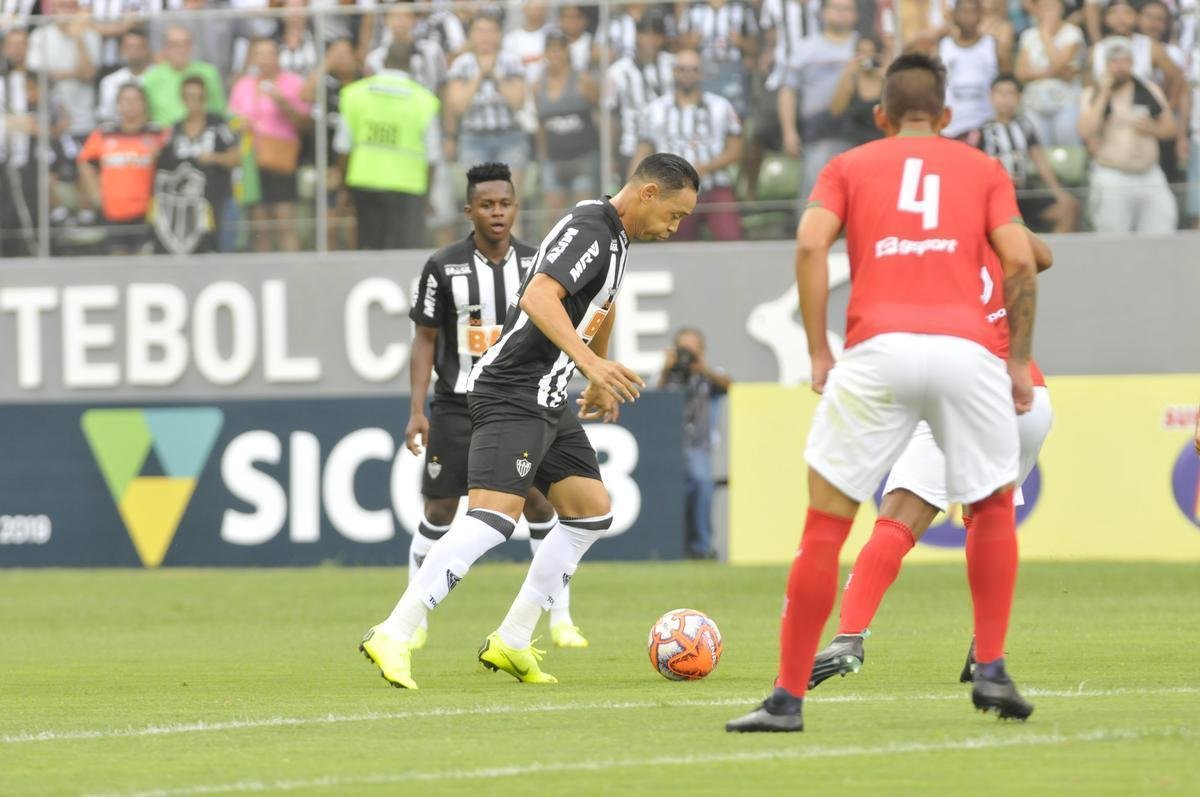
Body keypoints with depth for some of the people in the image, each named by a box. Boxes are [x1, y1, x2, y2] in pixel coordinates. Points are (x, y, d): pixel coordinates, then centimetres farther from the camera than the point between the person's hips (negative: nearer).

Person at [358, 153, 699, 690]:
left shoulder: (614, 238, 17)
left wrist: (599, 379, 47)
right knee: (493, 518, -20)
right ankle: (394, 637, -24)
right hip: (511, 396, -11)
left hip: (546, 403, 11)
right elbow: (539, 298, -31)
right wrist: (592, 363, -40)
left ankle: (511, 643, 12)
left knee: (592, 512, 11)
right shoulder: (589, 230, -15)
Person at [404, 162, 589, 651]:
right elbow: (425, 340, 0)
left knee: (540, 505, -7)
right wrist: (417, 410, -6)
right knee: (439, 511, 1)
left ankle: (561, 620, 1)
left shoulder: (535, 264, 1)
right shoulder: (444, 267, -5)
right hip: (457, 407, -1)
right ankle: (413, 622, 14)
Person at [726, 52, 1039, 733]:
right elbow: (1020, 260, 5)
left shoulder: (849, 167, 20)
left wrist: (819, 354, 5)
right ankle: (992, 671, 14)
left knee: (826, 521, 6)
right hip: (968, 346, 1)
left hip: (878, 348, -1)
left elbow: (810, 246, 2)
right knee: (994, 506, 23)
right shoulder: (985, 170, 21)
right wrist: (1021, 363, 11)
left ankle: (789, 697, 4)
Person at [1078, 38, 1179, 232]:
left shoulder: (1150, 90, 10)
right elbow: (1086, 132, -12)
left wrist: (1152, 128, -5)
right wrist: (1104, 94, -11)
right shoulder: (1093, 94, 3)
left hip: (1150, 177, 3)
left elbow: (1170, 129, 17)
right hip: (1111, 178, -3)